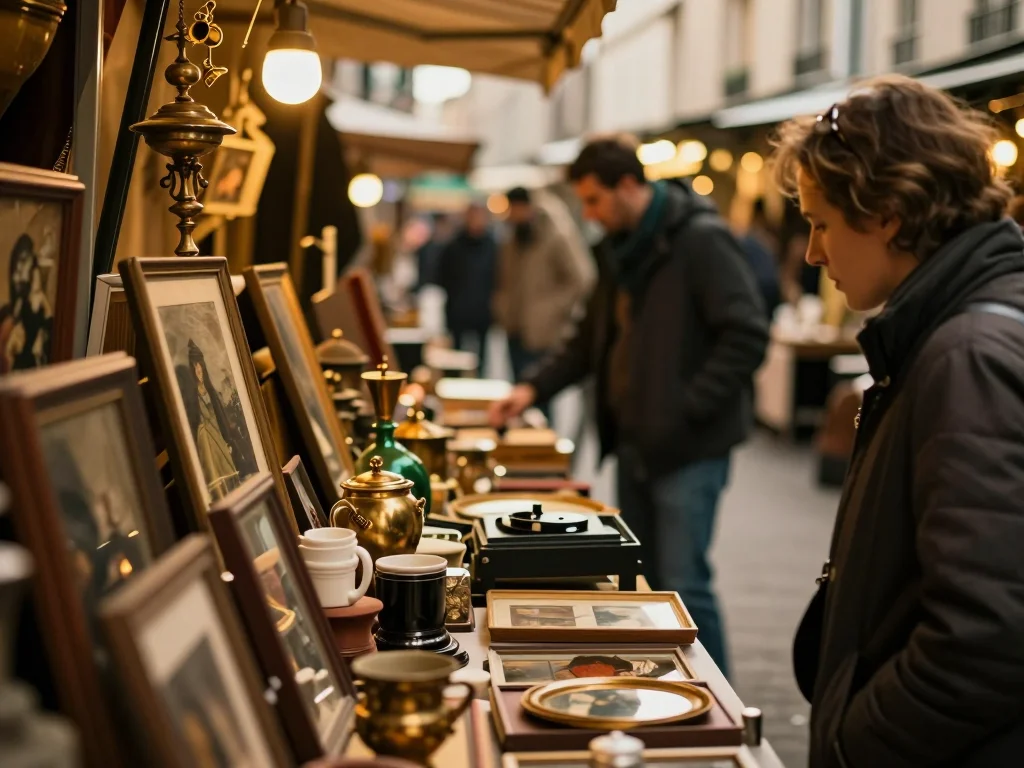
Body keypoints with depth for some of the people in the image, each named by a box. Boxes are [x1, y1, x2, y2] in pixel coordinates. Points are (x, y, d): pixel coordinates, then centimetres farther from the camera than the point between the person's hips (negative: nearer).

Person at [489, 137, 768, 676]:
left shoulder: (700, 241, -14)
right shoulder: (619, 249, 13)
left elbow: (748, 335, -19)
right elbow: (594, 337, 22)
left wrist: (687, 409, -19)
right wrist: (536, 387, 9)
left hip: (688, 446, -8)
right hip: (636, 440, 9)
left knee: (683, 583, -7)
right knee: (641, 580, 14)